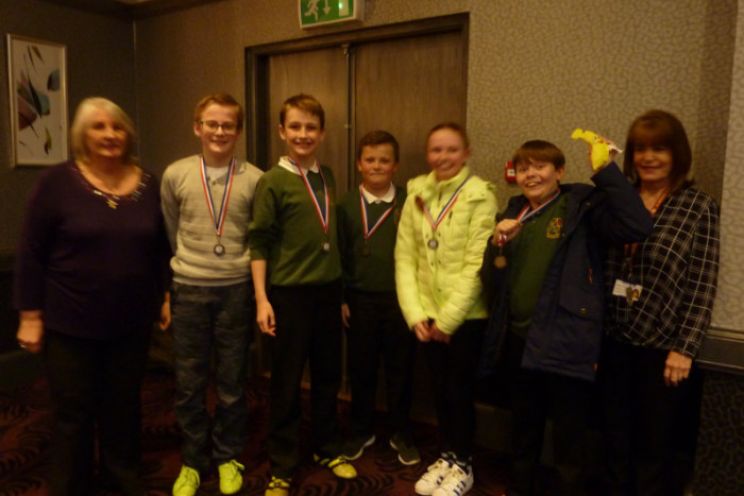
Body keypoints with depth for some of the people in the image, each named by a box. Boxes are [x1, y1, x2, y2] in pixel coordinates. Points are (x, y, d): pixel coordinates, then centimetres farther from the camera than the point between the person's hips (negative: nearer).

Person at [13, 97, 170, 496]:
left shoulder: (149, 184, 2)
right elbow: (31, 254, -6)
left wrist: (165, 297, 9)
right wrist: (30, 314, -6)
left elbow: (161, 248, 9)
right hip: (69, 324, -3)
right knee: (74, 412, 10)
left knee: (124, 405, 16)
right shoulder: (56, 182, -8)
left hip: (131, 322, 3)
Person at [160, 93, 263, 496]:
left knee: (232, 382, 11)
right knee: (189, 383, 10)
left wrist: (240, 267, 5)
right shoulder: (175, 175, -1)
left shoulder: (254, 179, -4)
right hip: (189, 290, 1)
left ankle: (227, 457, 30)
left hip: (237, 289, -1)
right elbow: (171, 232, 11)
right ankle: (192, 461, 29)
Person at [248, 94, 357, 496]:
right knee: (287, 383, 6)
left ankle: (326, 449, 35)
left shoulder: (327, 177, 8)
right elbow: (259, 243, -9)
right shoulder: (272, 181, -8)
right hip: (289, 293, -5)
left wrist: (339, 288, 14)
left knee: (328, 375, 15)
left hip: (328, 290, 5)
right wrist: (262, 299, -13)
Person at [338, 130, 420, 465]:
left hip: (400, 299, 0)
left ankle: (401, 434, 29)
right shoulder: (347, 205, 3)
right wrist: (342, 298, 0)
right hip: (360, 299, 1)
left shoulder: (408, 203, 0)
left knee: (400, 369, 10)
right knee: (361, 369, 12)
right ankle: (361, 431, 31)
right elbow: (340, 255, 3)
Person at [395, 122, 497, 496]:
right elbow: (404, 256, 0)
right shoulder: (417, 193, 3)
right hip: (428, 314, 4)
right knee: (439, 387, 14)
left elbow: (476, 264, -14)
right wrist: (414, 313, -6)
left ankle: (462, 465, 27)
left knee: (459, 388, 6)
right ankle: (445, 457, 34)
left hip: (466, 315, -4)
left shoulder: (480, 196, -10)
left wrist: (449, 318, -14)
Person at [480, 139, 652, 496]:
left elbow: (638, 227, -24)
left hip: (564, 343, -5)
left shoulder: (582, 206, -5)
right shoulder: (513, 213, 10)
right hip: (517, 340, 6)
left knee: (568, 442, 9)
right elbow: (491, 283, 9)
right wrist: (498, 243, -9)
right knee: (523, 432, 23)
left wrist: (605, 169, -25)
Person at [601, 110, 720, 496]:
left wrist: (685, 348, -11)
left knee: (655, 447, 12)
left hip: (663, 346, -3)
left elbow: (702, 286, -7)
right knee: (618, 442, 16)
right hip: (615, 342, 3)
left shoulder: (698, 207, -4)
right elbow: (600, 268, 6)